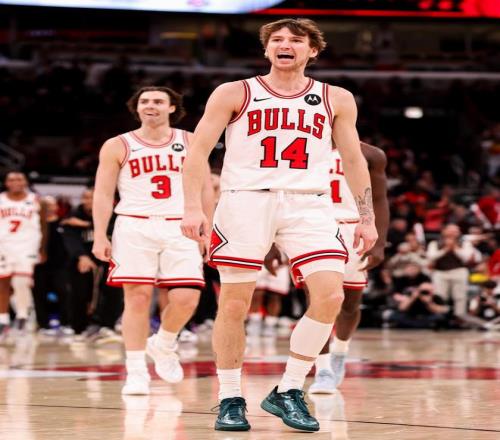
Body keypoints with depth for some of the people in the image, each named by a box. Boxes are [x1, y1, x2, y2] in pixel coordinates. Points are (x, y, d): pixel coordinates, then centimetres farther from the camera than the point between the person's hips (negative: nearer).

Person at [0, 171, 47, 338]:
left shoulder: (35, 202, 1)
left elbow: (44, 227, 8)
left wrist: (43, 251, 6)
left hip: (27, 246, -2)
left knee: (21, 281, -17)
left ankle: (22, 314, 1)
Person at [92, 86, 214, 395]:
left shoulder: (191, 143, 10)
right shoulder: (117, 147, 6)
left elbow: (206, 189, 12)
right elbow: (103, 194, 4)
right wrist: (100, 237, -4)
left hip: (180, 230, 1)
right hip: (135, 228, -1)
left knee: (187, 298, -9)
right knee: (138, 297, -7)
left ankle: (163, 345, 20)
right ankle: (136, 372, 1)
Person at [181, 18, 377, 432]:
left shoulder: (336, 100, 12)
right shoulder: (233, 94, 5)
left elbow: (354, 160, 17)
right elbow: (198, 151, 3)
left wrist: (367, 218, 10)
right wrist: (193, 208, -8)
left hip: (309, 204, 2)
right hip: (245, 200, -2)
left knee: (330, 296, -14)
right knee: (235, 303, -2)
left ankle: (288, 392, 0)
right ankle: (230, 399, 13)